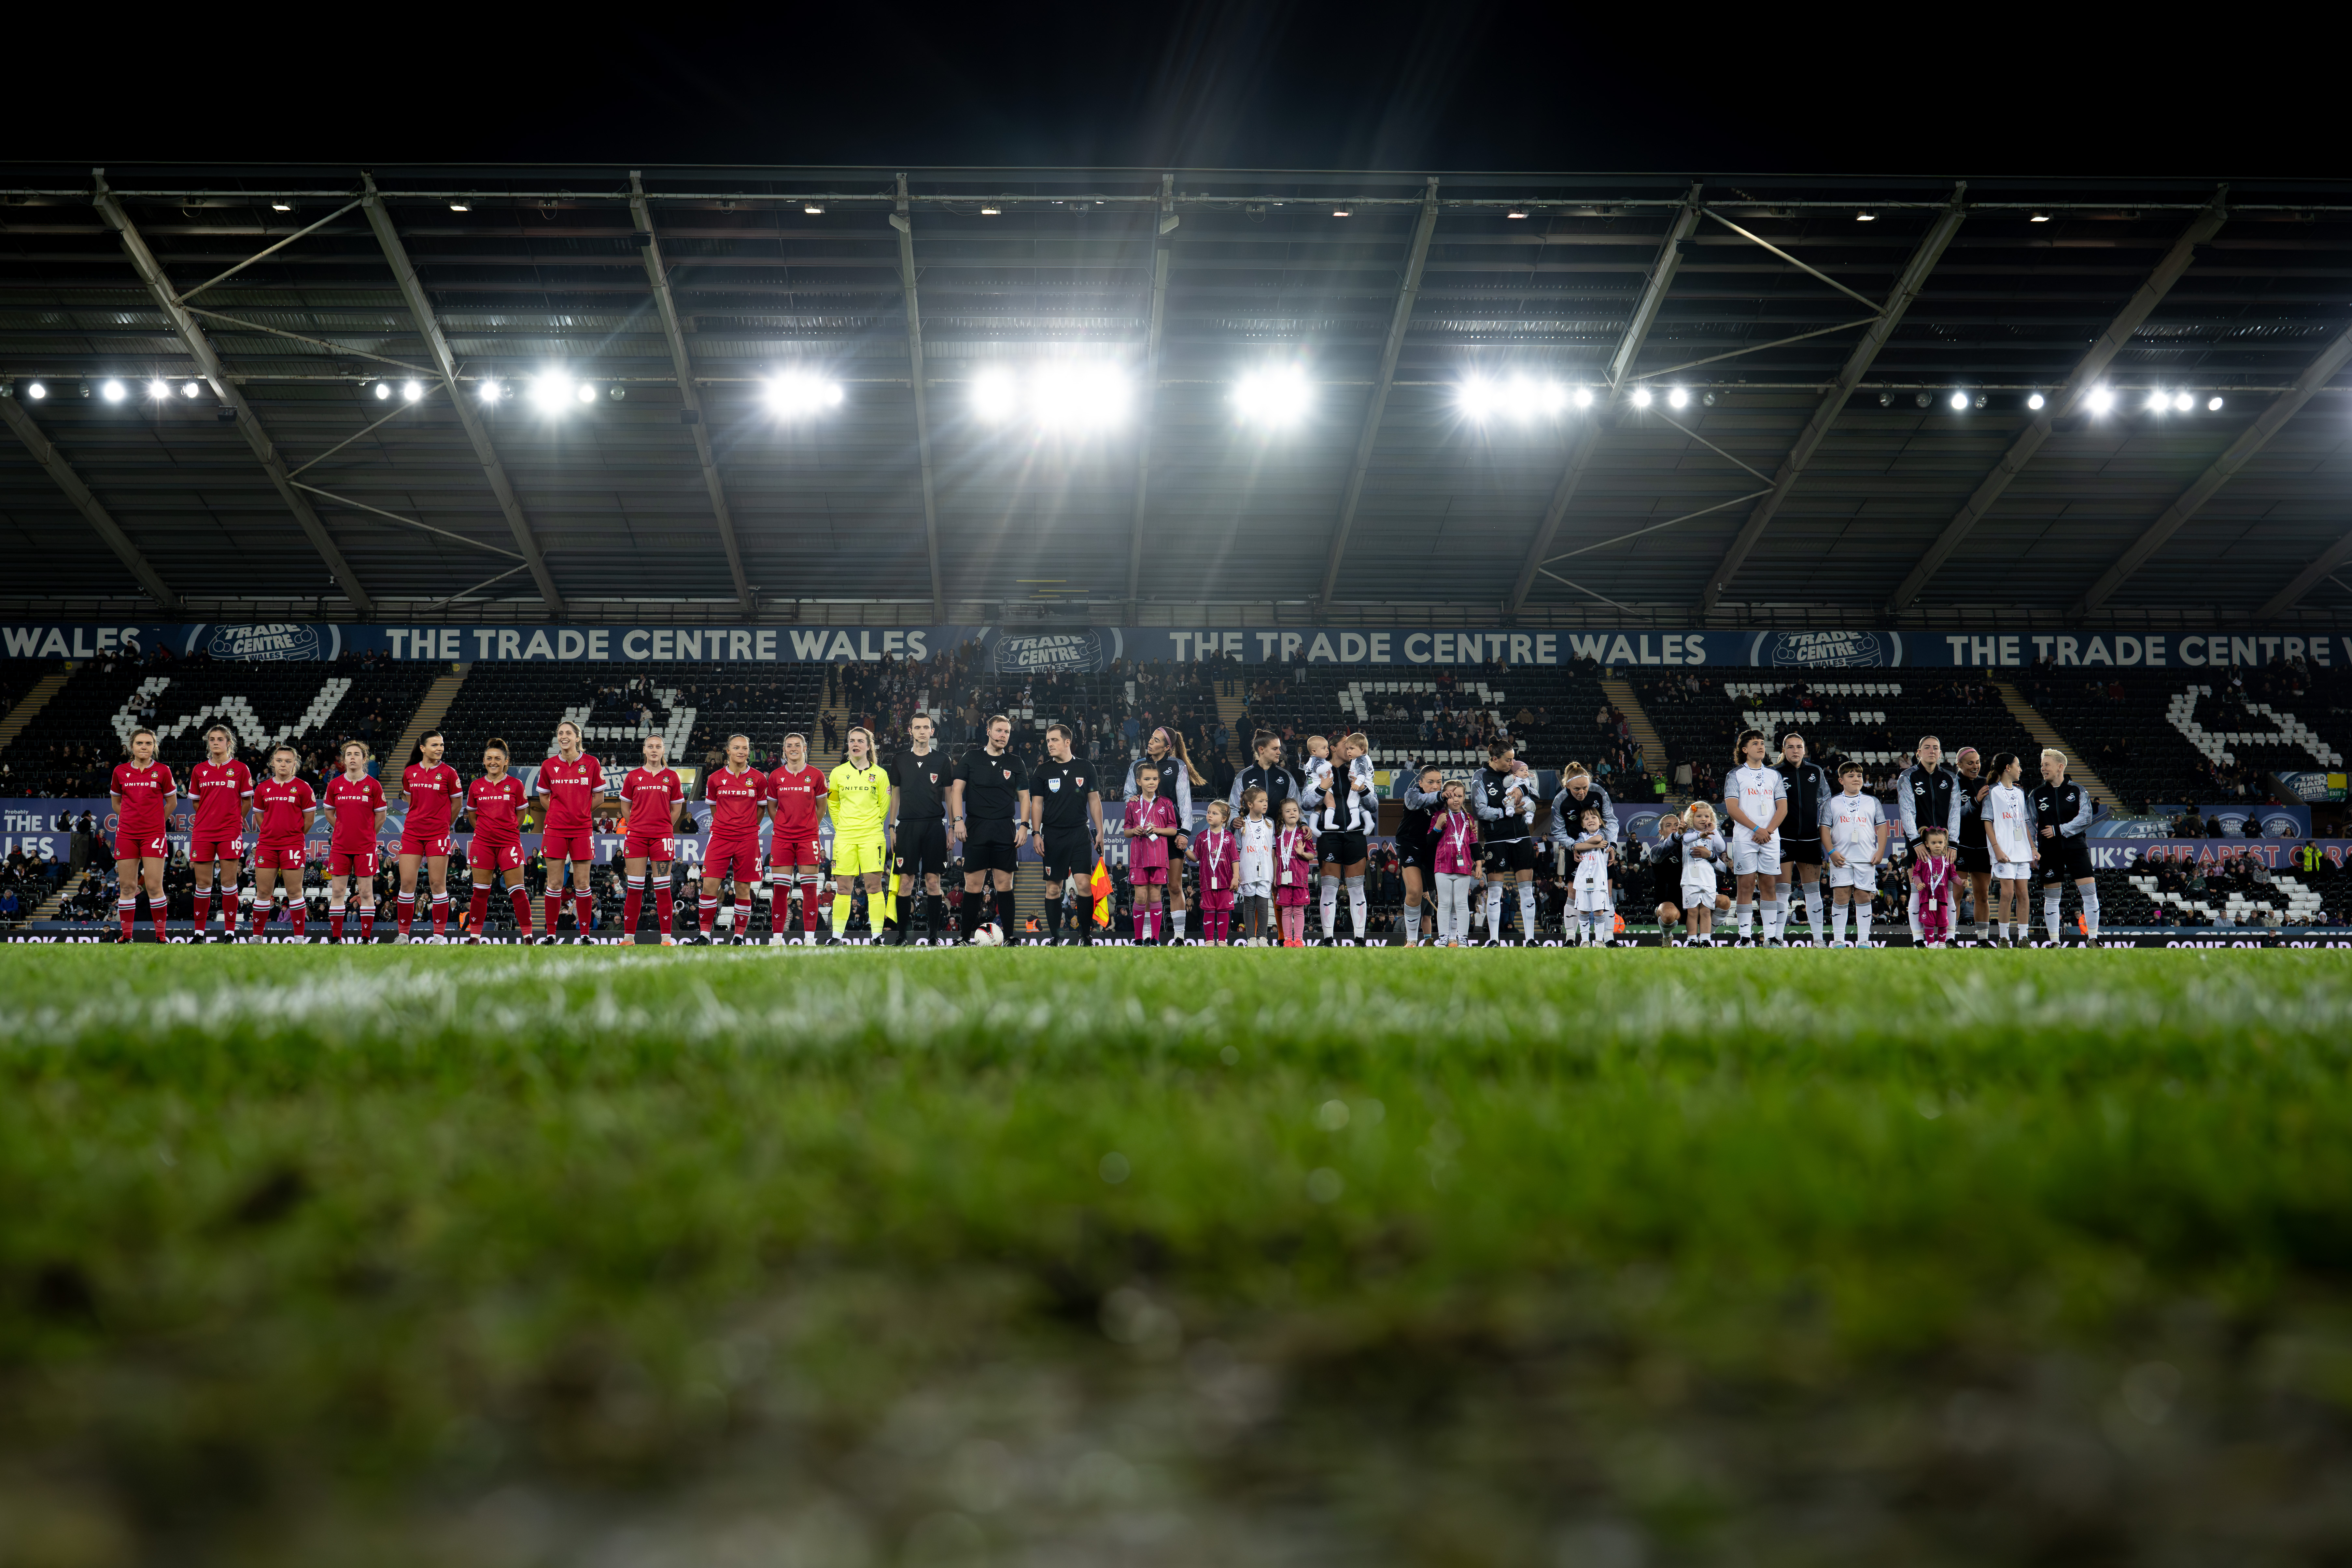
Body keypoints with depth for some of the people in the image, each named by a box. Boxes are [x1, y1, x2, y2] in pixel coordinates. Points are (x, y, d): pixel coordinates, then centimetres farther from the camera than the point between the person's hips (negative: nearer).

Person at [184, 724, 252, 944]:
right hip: (203, 832, 2)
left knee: (229, 882, -2)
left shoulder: (240, 769, 1)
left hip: (230, 831, -2)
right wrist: (208, 820, 12)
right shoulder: (199, 770, 8)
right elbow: (197, 802, 18)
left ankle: (230, 933, 3)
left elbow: (247, 802, 8)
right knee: (203, 883, 2)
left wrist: (232, 820, 8)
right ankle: (199, 933, 9)